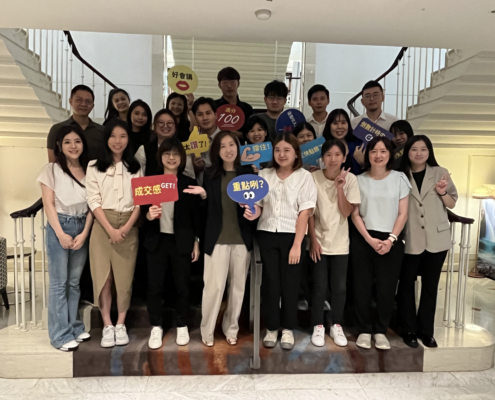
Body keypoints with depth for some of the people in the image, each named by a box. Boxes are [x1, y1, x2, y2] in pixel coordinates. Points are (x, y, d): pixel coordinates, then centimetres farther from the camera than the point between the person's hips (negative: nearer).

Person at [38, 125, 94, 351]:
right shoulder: (51, 170, 0)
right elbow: (49, 204, -5)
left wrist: (84, 233, -6)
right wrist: (61, 234, -12)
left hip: (82, 228, 3)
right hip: (59, 226, -3)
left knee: (75, 281, 11)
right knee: (59, 283, -1)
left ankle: (74, 327, 23)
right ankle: (61, 335, 7)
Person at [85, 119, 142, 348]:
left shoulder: (134, 167, 9)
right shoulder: (94, 166, 4)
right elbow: (93, 201, -3)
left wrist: (127, 227, -10)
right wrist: (110, 229, -13)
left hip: (128, 228, 1)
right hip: (102, 227, -1)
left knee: (125, 278, 3)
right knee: (103, 277, -1)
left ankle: (121, 325, 16)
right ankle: (107, 326, 13)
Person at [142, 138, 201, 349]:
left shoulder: (189, 183, 3)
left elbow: (196, 215, 3)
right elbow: (142, 211, 6)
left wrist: (197, 241, 0)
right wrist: (148, 215, -17)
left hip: (182, 242, -1)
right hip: (157, 241, 1)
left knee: (182, 285, 7)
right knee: (154, 286, 5)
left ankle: (182, 326, 25)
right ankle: (156, 327, 22)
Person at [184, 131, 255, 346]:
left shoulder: (248, 173, 5)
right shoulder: (210, 174, 5)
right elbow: (206, 209, 5)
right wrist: (203, 194, -14)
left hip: (242, 238, 1)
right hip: (217, 238, -1)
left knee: (238, 286, 9)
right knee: (214, 286, -1)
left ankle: (231, 329, 26)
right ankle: (207, 330, 19)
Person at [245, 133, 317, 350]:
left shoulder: (304, 176, -3)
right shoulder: (264, 174, 6)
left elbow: (304, 213, -8)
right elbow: (258, 205, 10)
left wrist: (297, 245, -13)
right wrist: (252, 212, -14)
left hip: (292, 236, -2)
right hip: (267, 235, 2)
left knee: (290, 283, 7)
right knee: (270, 283, 7)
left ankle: (288, 328, 25)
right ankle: (271, 328, 24)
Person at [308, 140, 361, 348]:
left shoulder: (350, 179, -5)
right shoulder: (314, 177, -7)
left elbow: (346, 212, -11)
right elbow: (309, 212, -5)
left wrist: (340, 187, -20)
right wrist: (313, 239, -8)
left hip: (340, 243, 1)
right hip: (319, 241, -1)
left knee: (339, 287, 8)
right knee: (319, 286, 5)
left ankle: (337, 326, 27)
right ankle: (318, 326, 22)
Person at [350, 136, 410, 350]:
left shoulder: (399, 178, 3)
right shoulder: (359, 180, 3)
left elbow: (402, 214, 1)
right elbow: (355, 214, 0)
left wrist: (390, 239, -10)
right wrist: (370, 239, -10)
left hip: (391, 240, 0)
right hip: (363, 239, 0)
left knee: (386, 288, 4)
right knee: (362, 286, 4)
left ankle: (380, 331, 21)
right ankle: (364, 330, 19)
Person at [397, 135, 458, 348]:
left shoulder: (440, 173, 2)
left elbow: (452, 204, 7)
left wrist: (443, 193, -12)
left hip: (436, 239, 1)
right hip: (410, 240, -1)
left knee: (430, 286, 10)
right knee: (407, 285, 6)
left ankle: (425, 331, 24)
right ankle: (409, 330, 21)